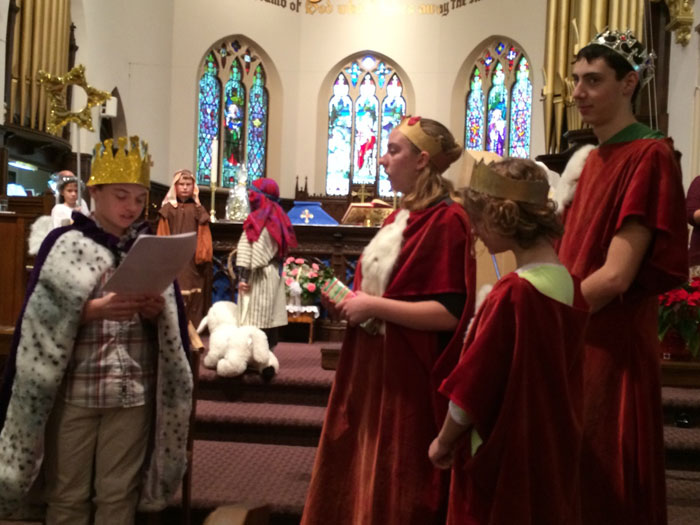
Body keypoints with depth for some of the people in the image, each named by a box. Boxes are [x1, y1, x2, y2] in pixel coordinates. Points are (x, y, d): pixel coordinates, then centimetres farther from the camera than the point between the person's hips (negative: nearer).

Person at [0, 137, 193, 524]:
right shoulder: (64, 243, -1)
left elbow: (169, 326, 8)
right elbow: (41, 319, -8)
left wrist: (156, 311, -14)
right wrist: (96, 309, -23)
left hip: (134, 392, 3)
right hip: (72, 390, -2)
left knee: (119, 494, 9)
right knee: (67, 494, 7)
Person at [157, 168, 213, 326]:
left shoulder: (199, 210, 9)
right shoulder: (167, 209, 7)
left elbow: (204, 237, 7)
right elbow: (162, 237, 5)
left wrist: (204, 256, -3)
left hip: (193, 262, 1)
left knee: (194, 300, -1)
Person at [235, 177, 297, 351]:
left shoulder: (257, 219, -12)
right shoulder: (278, 217, 12)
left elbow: (248, 249, -17)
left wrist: (242, 276, -17)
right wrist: (277, 267, 18)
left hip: (258, 276, -8)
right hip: (274, 274, 8)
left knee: (255, 320, -8)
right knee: (269, 319, 10)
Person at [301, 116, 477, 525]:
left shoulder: (446, 220, -15)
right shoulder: (401, 217, 13)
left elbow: (450, 312, -23)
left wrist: (373, 307, -19)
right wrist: (353, 301, 5)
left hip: (410, 377, -9)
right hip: (373, 367, 9)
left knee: (394, 492, 4)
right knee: (359, 476, 16)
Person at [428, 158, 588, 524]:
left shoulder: (511, 294, -23)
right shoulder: (570, 285, -1)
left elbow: (473, 384, -17)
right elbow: (557, 378, 8)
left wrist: (443, 442, -4)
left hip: (503, 458, -7)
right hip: (552, 453, 7)